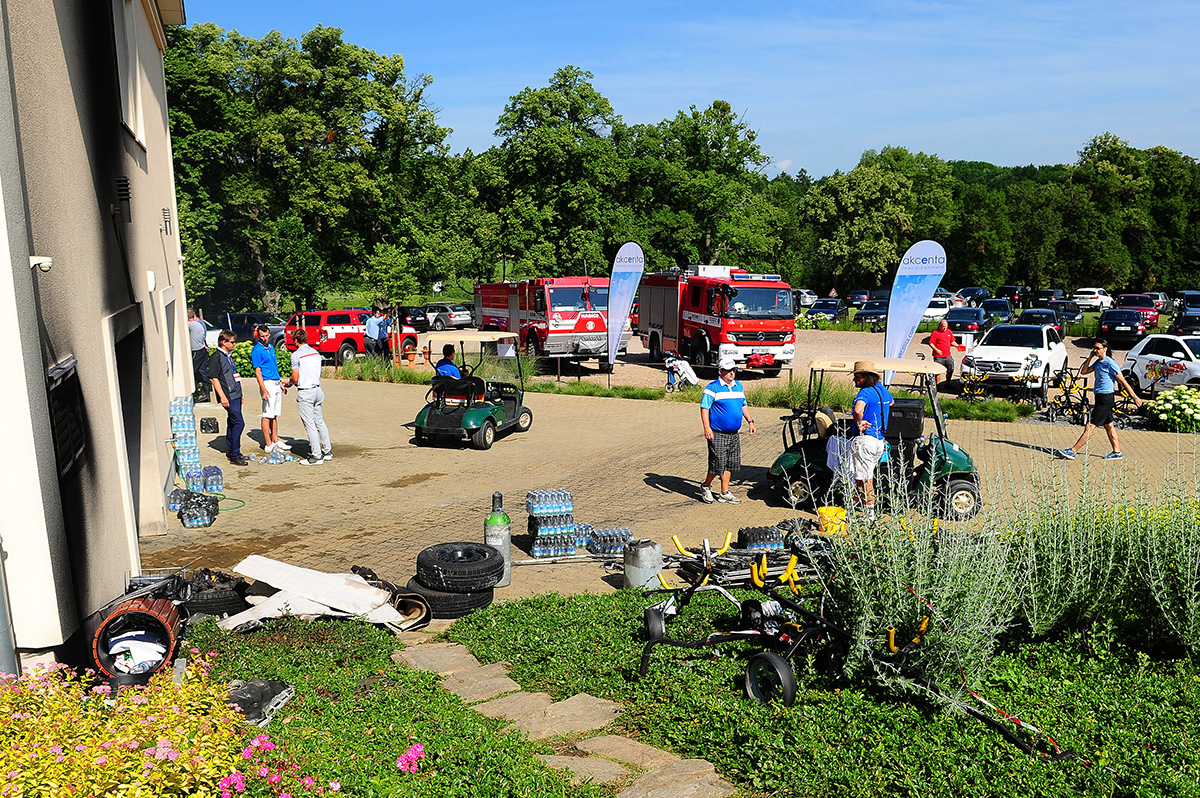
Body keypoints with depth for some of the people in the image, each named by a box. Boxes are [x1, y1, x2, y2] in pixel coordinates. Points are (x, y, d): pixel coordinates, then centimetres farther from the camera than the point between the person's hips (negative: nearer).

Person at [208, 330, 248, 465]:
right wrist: (223, 397, -20)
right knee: (238, 423, -12)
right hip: (228, 397, -9)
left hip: (235, 396, 9)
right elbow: (214, 378, -15)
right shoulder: (216, 357, -11)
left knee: (232, 423, 14)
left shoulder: (229, 356, 18)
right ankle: (235, 455, -8)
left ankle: (230, 451, 23)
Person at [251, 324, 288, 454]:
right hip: (267, 384, -8)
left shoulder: (270, 347, 14)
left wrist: (280, 383, 21)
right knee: (267, 415, -5)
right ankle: (268, 444, -2)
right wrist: (264, 389, -21)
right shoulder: (256, 351, -10)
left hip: (276, 383, 8)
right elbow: (257, 371, -14)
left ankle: (275, 440, 18)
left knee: (275, 414, 12)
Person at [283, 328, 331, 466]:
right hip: (317, 389, 7)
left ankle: (316, 456, -1)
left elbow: (295, 378, -13)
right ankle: (327, 451, 20)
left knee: (310, 424, -3)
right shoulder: (316, 352, 9)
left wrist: (288, 383, 8)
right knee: (319, 421, 15)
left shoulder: (296, 355, -13)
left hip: (304, 393, -7)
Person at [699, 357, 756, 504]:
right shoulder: (713, 387, -9)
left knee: (730, 464, 9)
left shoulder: (738, 386, 13)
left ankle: (724, 493, 18)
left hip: (734, 434, 7)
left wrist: (750, 422, 16)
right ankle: (706, 487, 19)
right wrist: (707, 428, -20)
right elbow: (704, 408, -12)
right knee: (718, 464, -5)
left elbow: (744, 405, 24)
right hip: (717, 434, -6)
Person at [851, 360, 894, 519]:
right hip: (880, 440, 9)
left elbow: (858, 410, -36)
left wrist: (859, 423, -17)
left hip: (865, 439, -9)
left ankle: (870, 514, 1)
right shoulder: (883, 390, 12)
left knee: (864, 478, -2)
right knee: (865, 476, 16)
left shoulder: (865, 392, -15)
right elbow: (891, 404, 36)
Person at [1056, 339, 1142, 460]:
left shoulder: (1110, 363, -14)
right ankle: (1117, 452, 21)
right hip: (1101, 398, 10)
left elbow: (1123, 382, -12)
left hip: (1105, 399, -10)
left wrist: (1135, 397, -9)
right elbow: (1083, 372, 13)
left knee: (1090, 426, -9)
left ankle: (1072, 451, -12)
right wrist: (1090, 357, 3)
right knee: (1108, 425, 14)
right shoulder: (1098, 362, 11)